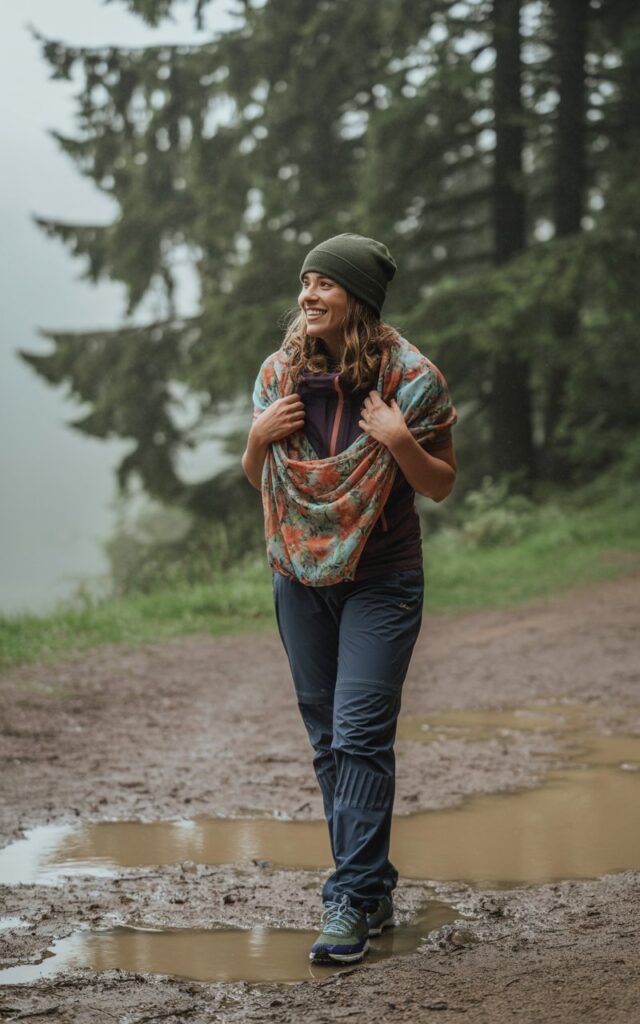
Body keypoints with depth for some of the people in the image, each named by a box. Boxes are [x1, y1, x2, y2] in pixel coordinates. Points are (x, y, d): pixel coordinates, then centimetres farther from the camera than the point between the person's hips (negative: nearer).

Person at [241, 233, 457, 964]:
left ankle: (351, 903, -9)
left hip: (380, 582, -5)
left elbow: (441, 487, -2)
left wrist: (401, 442, -20)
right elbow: (255, 477, 14)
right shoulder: (280, 373, 4)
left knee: (360, 737, -12)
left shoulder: (408, 378, -8)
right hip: (301, 576, 5)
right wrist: (259, 435, -7)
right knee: (328, 739, 10)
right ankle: (373, 887, 22)